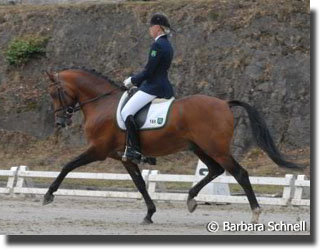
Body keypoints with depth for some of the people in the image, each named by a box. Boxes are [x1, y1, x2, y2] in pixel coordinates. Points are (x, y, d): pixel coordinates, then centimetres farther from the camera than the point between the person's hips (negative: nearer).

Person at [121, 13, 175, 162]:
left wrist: (133, 81, -3)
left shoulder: (157, 45, -15)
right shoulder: (167, 45, 16)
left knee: (126, 112, -13)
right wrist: (136, 81, 19)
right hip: (164, 87, 11)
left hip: (153, 88, -11)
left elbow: (149, 71, -17)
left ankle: (134, 150, -20)